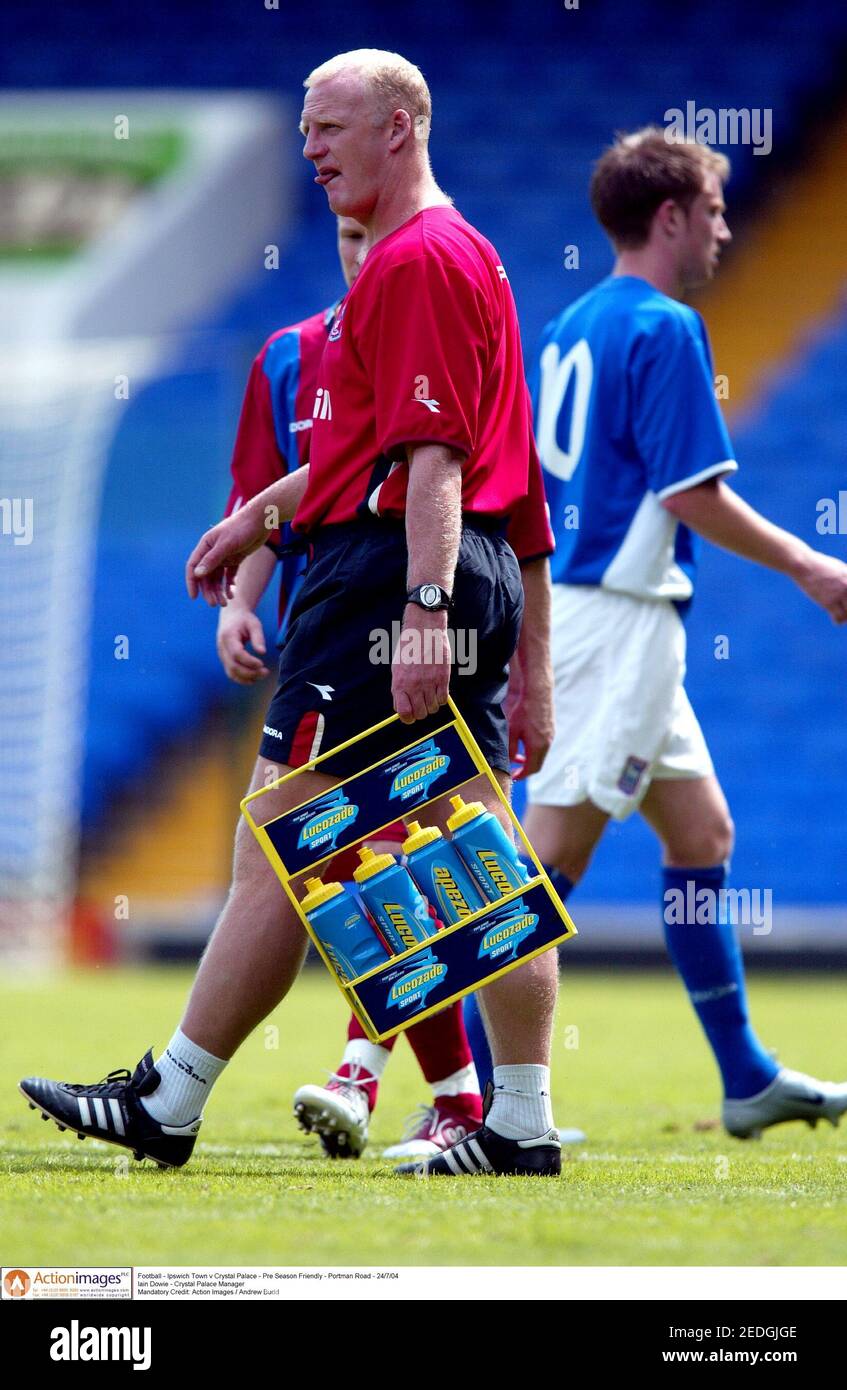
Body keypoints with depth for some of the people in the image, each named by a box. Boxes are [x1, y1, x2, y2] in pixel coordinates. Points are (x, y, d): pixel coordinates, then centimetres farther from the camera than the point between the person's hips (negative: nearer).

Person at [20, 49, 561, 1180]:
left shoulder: (418, 261, -11)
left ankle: (169, 1104, -1)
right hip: (474, 577, 10)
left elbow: (434, 453, -21)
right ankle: (522, 1126, 1)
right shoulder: (462, 253, 22)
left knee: (275, 844, -5)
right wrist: (263, 514, 34)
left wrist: (424, 608, -27)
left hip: (383, 575, -10)